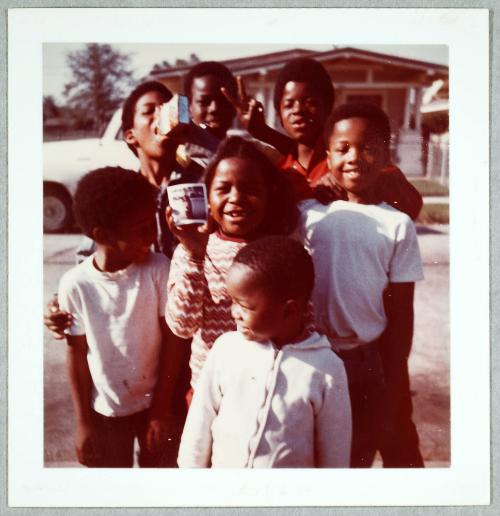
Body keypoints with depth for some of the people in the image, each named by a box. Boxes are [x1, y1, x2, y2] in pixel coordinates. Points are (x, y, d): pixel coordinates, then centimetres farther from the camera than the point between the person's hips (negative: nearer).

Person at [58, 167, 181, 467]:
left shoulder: (159, 269, -17)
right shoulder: (76, 284, -16)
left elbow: (172, 341, -10)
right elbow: (77, 355, -6)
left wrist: (162, 410, -7)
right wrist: (84, 421, -1)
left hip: (156, 402, 0)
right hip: (106, 410, 1)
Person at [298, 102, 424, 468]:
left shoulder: (397, 226, -7)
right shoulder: (312, 214, -1)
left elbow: (400, 313, -5)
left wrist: (394, 385, -4)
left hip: (367, 361, -2)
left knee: (356, 456, 12)